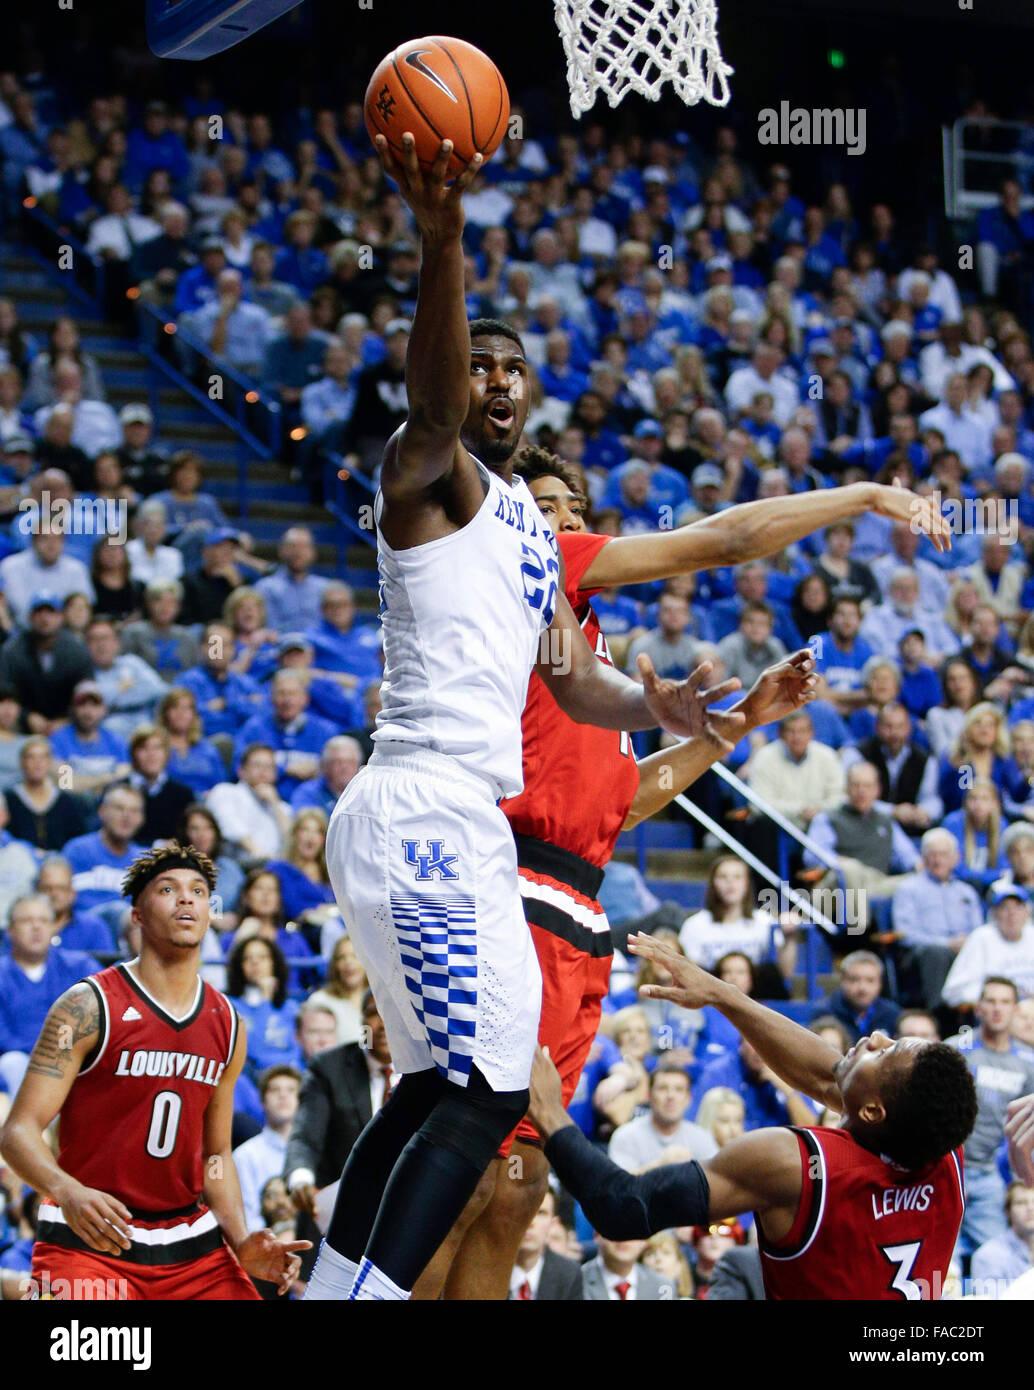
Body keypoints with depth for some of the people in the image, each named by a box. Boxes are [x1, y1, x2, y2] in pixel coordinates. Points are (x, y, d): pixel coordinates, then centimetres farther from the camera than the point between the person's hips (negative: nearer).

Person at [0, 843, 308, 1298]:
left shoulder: (227, 1025, 8)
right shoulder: (90, 1006, -9)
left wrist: (242, 1243, 1)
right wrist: (68, 1192, -33)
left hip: (191, 1246, 5)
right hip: (87, 1240, -5)